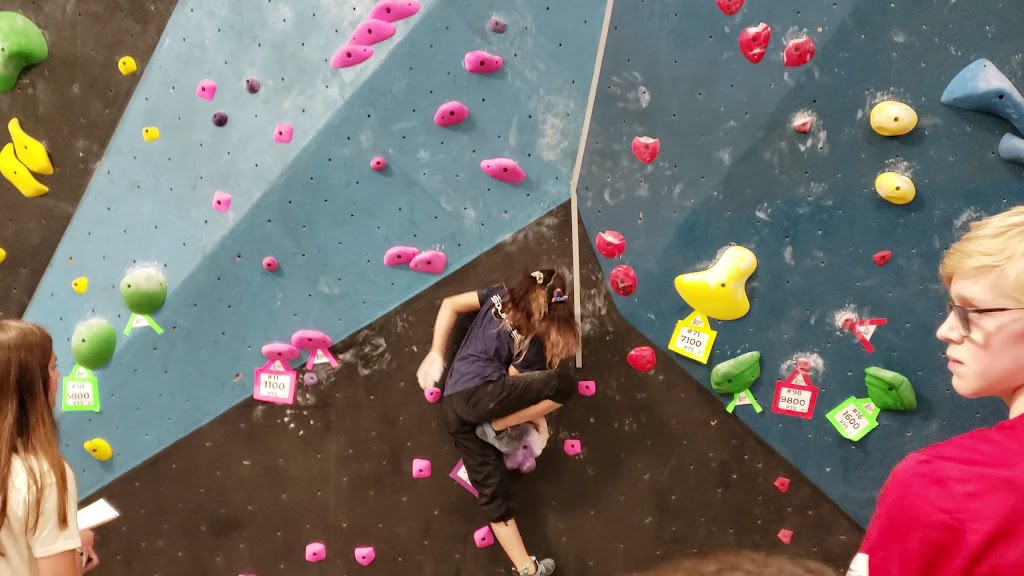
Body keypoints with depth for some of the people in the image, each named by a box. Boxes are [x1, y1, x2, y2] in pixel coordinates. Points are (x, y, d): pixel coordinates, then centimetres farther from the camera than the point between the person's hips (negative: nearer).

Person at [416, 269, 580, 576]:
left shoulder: (498, 296, 14)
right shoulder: (533, 343, -2)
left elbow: (450, 304, 16)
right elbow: (514, 383, -2)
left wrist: (436, 354, 17)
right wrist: (539, 419, 13)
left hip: (453, 408, 8)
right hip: (479, 395, -8)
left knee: (493, 492, 8)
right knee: (565, 384, -14)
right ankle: (498, 428, -7)